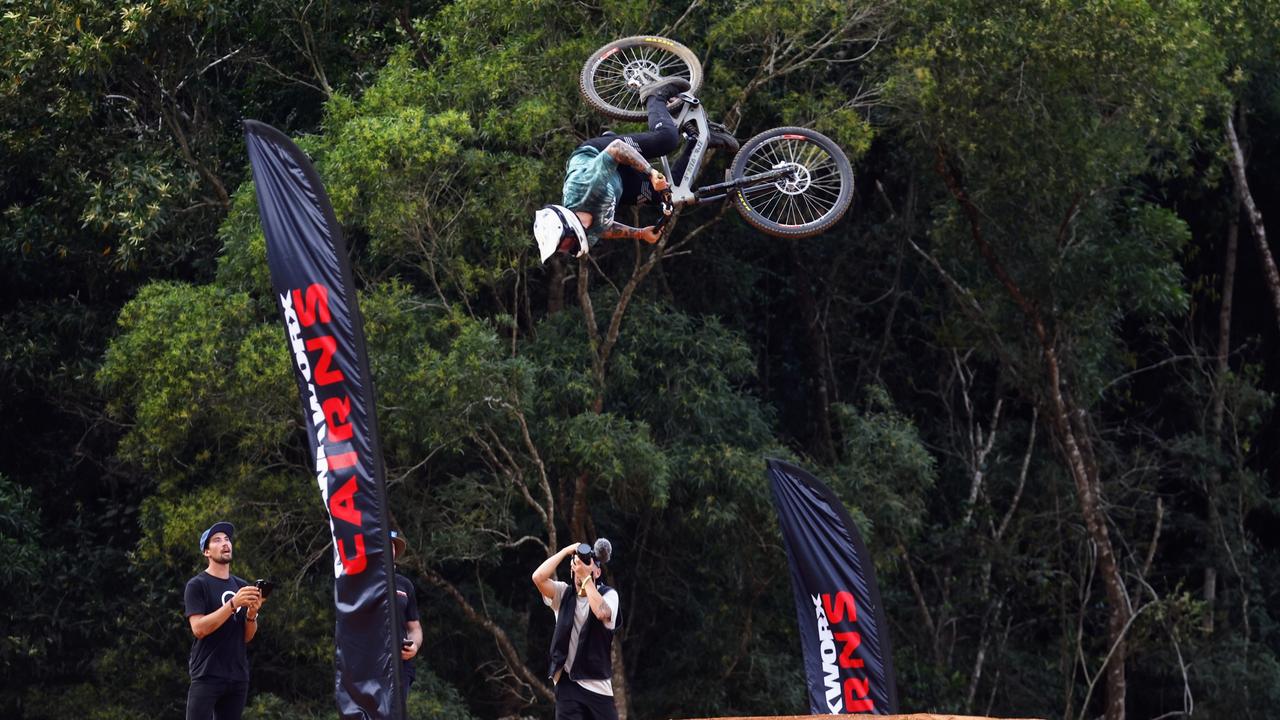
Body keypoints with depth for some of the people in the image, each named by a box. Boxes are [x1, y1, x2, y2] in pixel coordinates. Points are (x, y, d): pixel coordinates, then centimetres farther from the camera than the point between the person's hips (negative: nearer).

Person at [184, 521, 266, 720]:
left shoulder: (241, 586, 16)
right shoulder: (197, 585, -2)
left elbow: (247, 637, 14)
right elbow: (198, 628, -14)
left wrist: (252, 613, -7)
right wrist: (233, 604, -21)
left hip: (238, 676, 6)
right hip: (207, 675, -6)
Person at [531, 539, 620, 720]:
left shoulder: (608, 595, -2)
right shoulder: (563, 594, 5)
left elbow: (601, 612, -24)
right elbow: (538, 577, -12)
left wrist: (586, 578, -19)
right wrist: (566, 551, -8)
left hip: (599, 685, -1)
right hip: (568, 683, 1)